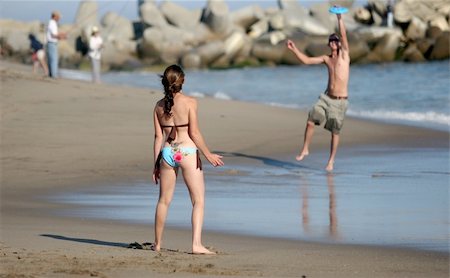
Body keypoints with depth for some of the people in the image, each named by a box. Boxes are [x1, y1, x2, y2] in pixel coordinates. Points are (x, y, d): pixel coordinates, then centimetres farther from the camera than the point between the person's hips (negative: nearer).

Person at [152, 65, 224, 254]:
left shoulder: (160, 105, 4)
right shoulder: (189, 102, -8)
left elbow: (158, 137, 6)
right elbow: (194, 133, -10)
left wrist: (156, 164, 11)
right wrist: (208, 155, -1)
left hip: (167, 153, 5)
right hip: (187, 152, -5)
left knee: (164, 200, 16)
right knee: (199, 201, 0)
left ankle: (157, 243, 24)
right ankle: (196, 244, -12)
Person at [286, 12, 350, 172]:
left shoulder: (344, 54, -1)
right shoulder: (326, 59, 11)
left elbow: (343, 35, -13)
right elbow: (307, 61, 12)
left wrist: (340, 18, -20)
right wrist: (294, 49, 5)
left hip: (340, 101, -4)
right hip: (326, 98, 4)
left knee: (335, 132, 0)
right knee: (310, 121, -7)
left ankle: (331, 161, 11)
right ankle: (305, 150, 10)